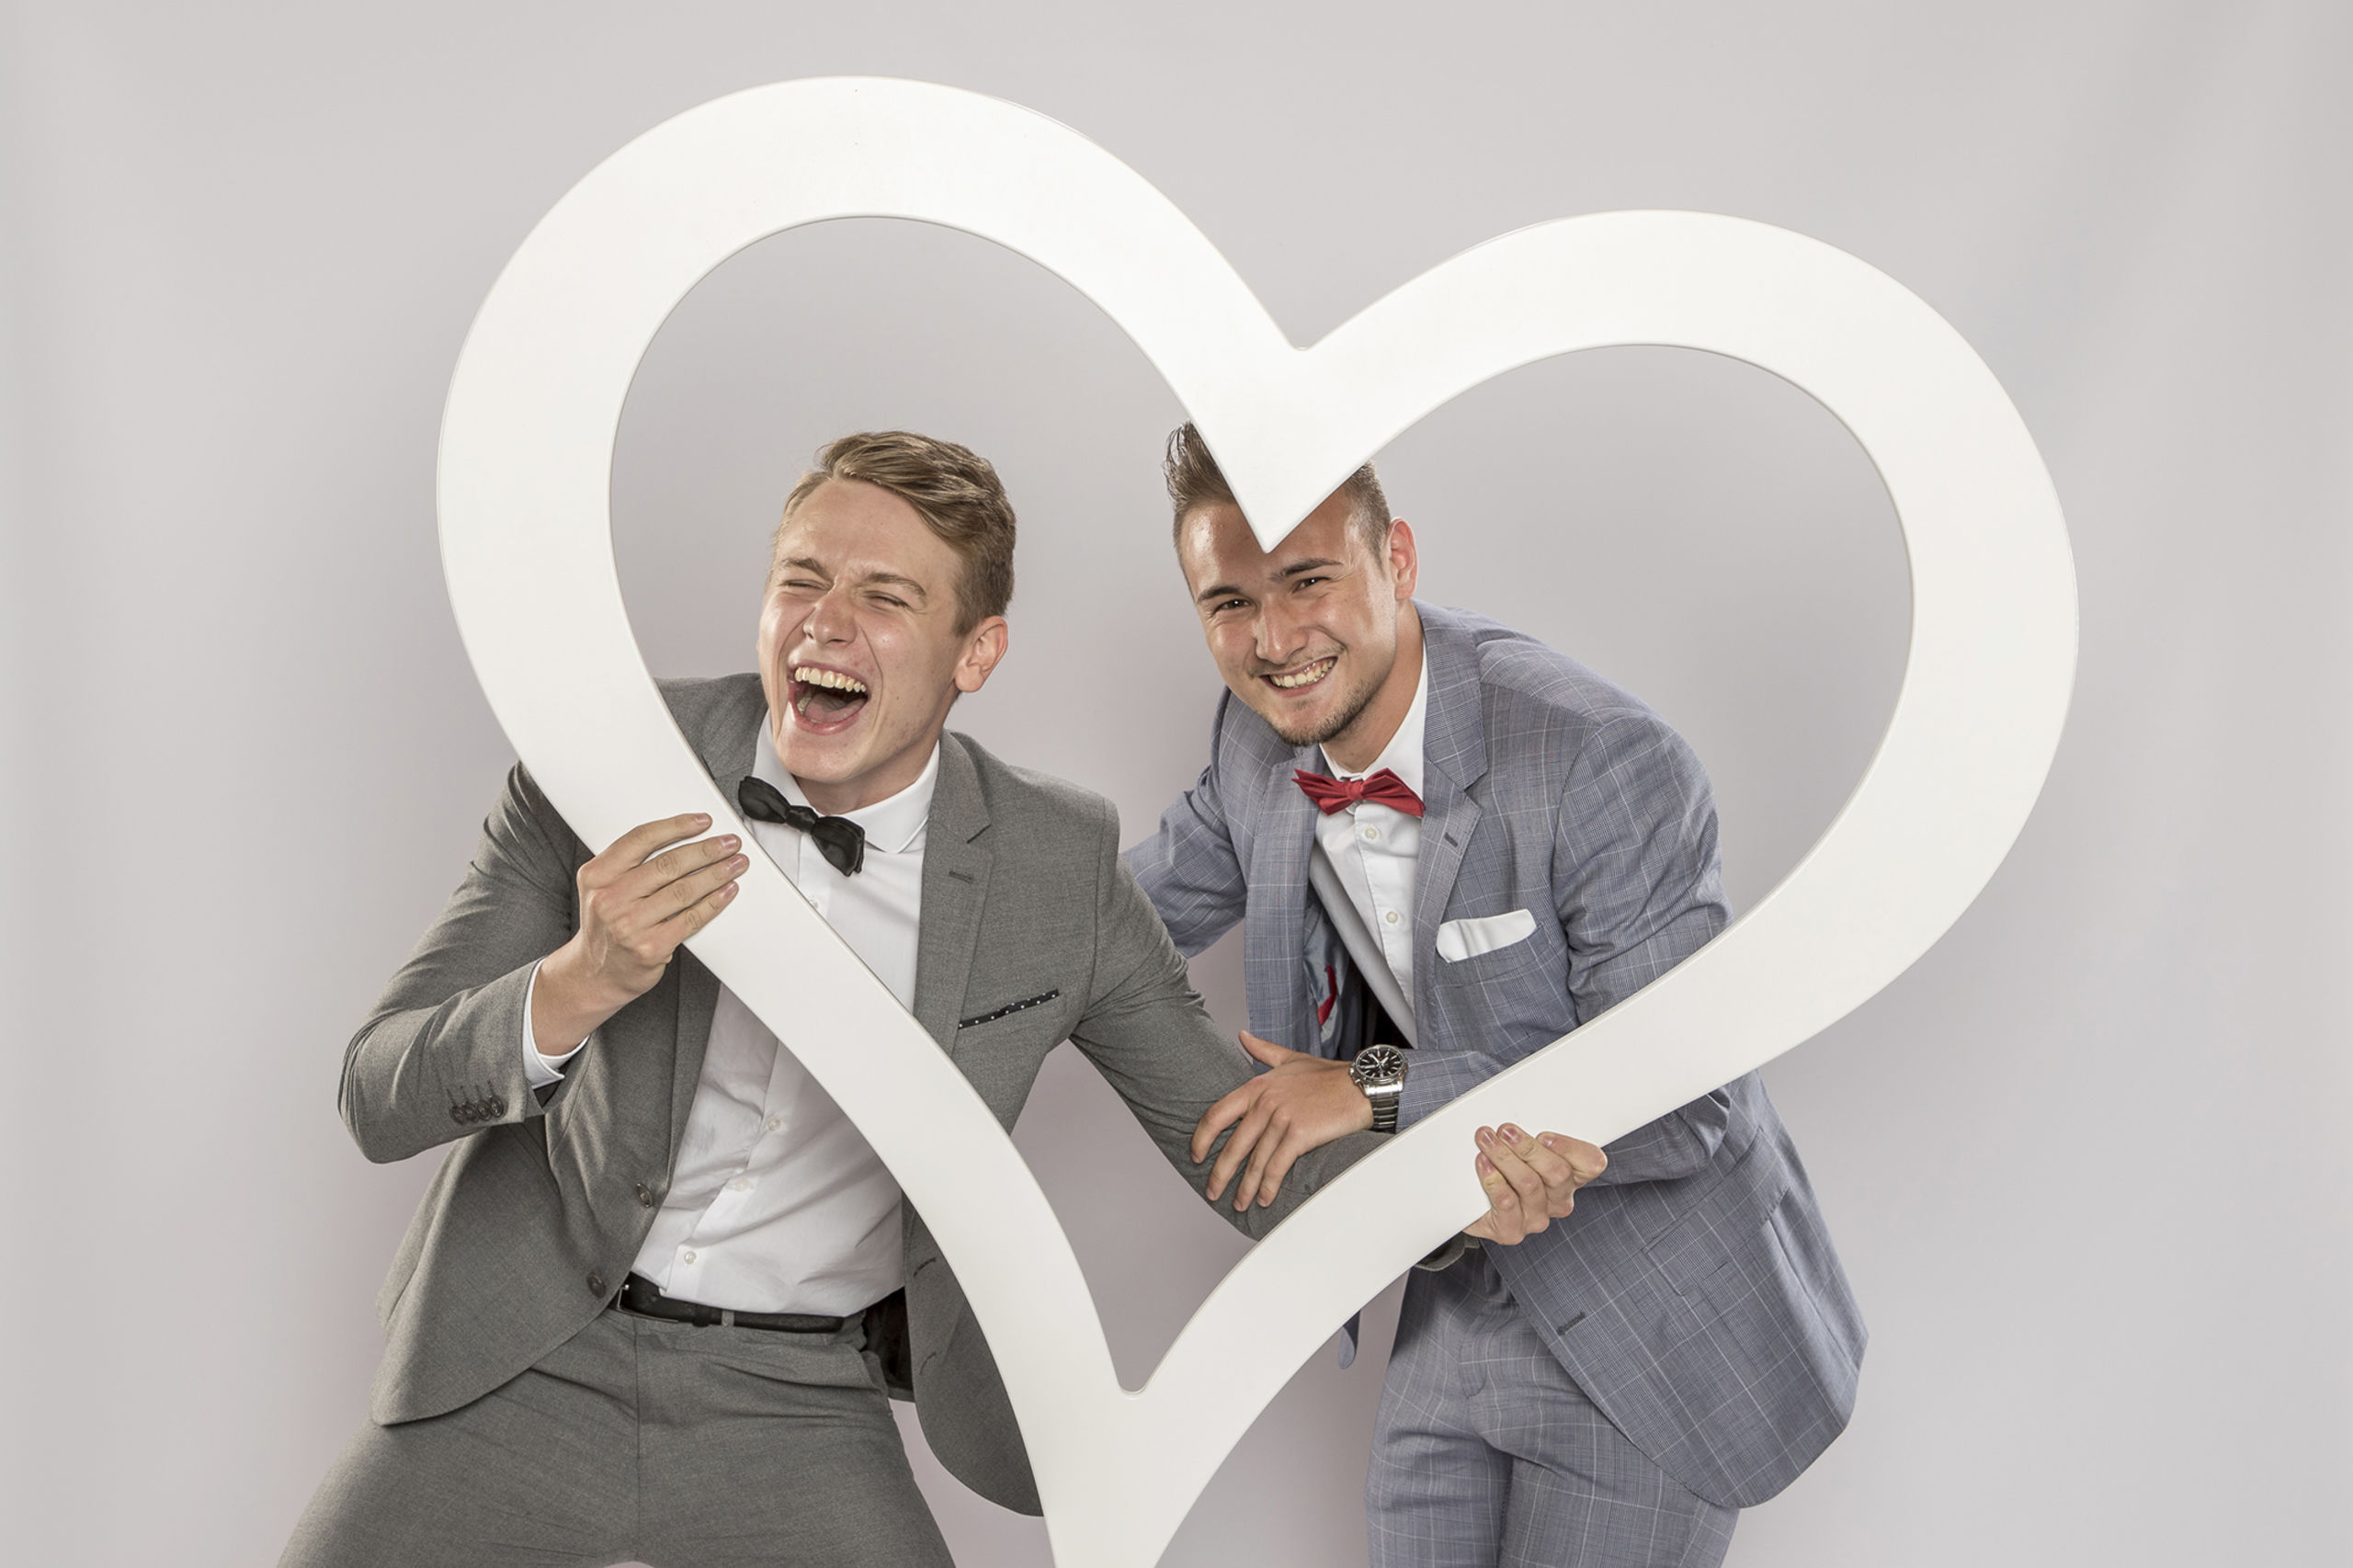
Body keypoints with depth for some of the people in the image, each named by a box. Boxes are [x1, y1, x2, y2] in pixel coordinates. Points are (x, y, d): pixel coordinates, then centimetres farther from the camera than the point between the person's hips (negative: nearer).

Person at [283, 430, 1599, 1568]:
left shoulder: (1059, 868, -7)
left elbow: (1246, 1144, 1)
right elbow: (381, 1097, -12)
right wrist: (583, 985, -32)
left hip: (801, 1417, 0)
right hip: (533, 1364, 0)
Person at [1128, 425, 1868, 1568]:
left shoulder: (1602, 763, -27)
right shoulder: (1259, 743, -6)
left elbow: (1685, 1107, -27)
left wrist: (1377, 1091, -29)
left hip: (1649, 1321, -6)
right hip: (1460, 1297, 6)